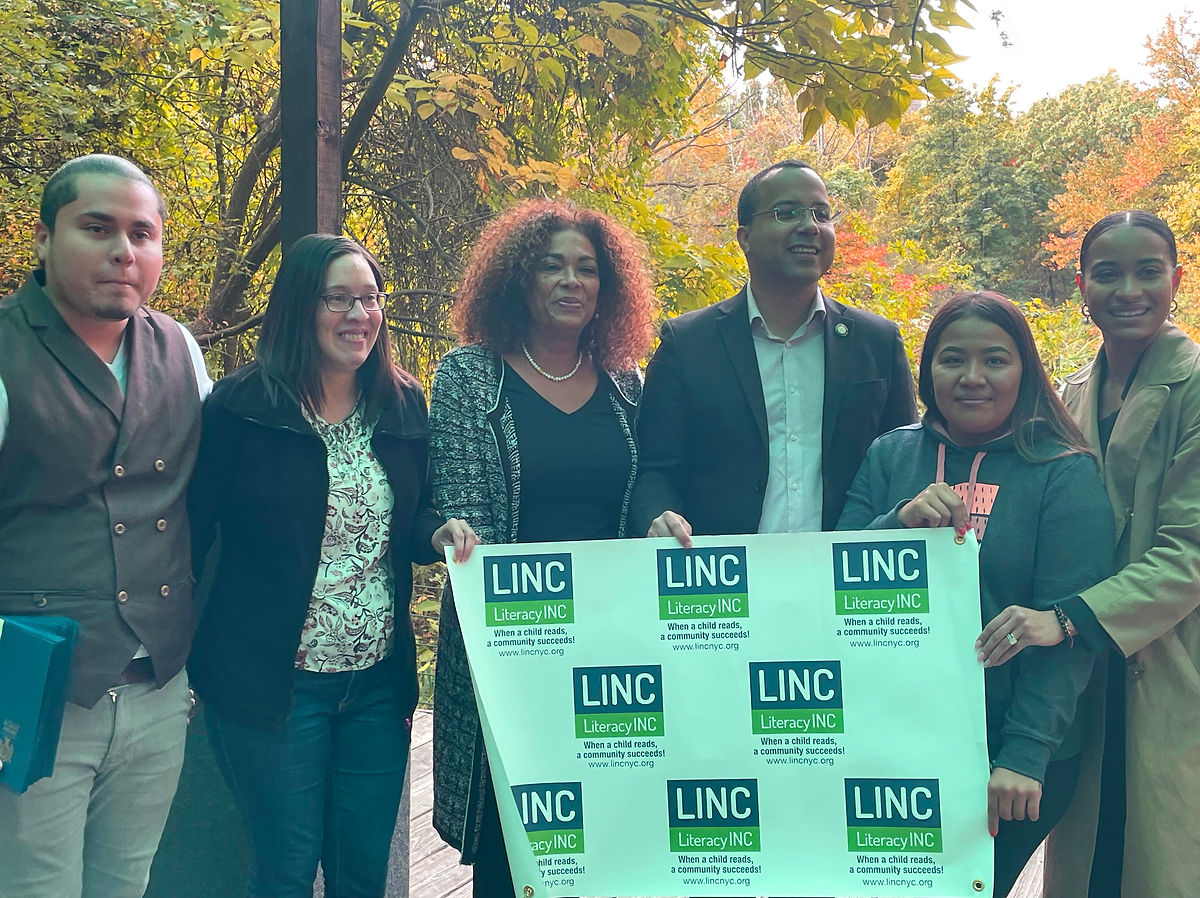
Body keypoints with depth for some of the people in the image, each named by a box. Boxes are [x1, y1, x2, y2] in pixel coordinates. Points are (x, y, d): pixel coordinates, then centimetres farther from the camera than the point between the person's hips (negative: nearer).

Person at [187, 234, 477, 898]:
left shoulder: (403, 406, 4)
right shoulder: (242, 406, -10)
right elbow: (194, 529, -8)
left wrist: (437, 533, -10)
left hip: (380, 680, 4)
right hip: (272, 683, -4)